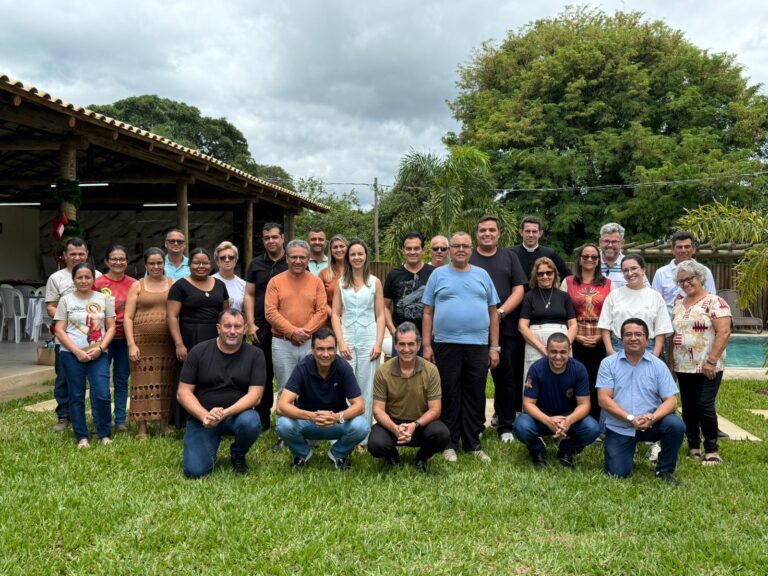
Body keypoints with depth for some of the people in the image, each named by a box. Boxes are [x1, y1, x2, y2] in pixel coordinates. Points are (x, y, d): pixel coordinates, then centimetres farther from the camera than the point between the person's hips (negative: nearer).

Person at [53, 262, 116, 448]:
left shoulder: (103, 299, 6)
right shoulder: (66, 300, 3)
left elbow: (111, 327, 5)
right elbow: (60, 331, -1)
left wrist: (100, 348, -9)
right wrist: (77, 352, -11)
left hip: (98, 355, 0)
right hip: (72, 355, 0)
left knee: (102, 395, -7)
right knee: (77, 396, 5)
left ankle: (105, 435, 8)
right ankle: (82, 437, 14)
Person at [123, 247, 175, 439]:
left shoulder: (174, 285, 10)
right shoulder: (137, 286, 8)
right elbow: (128, 317, 3)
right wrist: (131, 344, -7)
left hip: (168, 343, 1)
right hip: (143, 342, -1)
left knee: (166, 383, 3)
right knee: (143, 383, -2)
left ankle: (165, 425, 14)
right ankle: (142, 428, 5)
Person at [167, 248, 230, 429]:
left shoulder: (219, 285, 13)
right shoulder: (180, 286, -1)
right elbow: (172, 317, -7)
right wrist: (179, 344, -15)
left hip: (216, 340, 4)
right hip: (191, 341, -4)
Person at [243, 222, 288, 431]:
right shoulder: (256, 264, 9)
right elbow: (249, 295, 9)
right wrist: (251, 324, -1)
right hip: (262, 329, 2)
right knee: (263, 375, 8)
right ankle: (262, 419, 19)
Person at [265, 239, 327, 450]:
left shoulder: (316, 282, 5)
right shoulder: (276, 282, 1)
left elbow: (322, 311, 0)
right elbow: (270, 312, -6)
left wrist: (306, 330, -14)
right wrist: (292, 331, -14)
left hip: (310, 343, 1)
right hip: (282, 344, -1)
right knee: (285, 391, 4)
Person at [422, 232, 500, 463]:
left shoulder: (482, 275, 11)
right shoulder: (438, 275, 6)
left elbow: (493, 313, 11)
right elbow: (428, 313, 4)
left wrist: (494, 347, 5)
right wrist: (426, 346, -3)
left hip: (478, 346, 2)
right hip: (446, 345, -2)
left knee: (475, 397, 7)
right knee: (449, 397, 4)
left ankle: (473, 444, 17)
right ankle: (449, 444, 14)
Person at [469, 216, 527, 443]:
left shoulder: (509, 257, 12)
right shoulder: (467, 259, 9)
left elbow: (519, 290, 5)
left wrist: (500, 312, -10)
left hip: (506, 329, 1)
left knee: (506, 377, 3)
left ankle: (506, 426, 13)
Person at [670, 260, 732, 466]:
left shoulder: (715, 302, -9)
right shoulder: (679, 304, 12)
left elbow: (724, 332, -16)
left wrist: (711, 361, -19)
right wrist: (671, 361, 12)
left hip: (707, 368, -7)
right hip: (683, 367, 7)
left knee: (705, 406, -7)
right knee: (688, 407, 10)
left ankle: (712, 450, 5)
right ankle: (693, 447, 21)